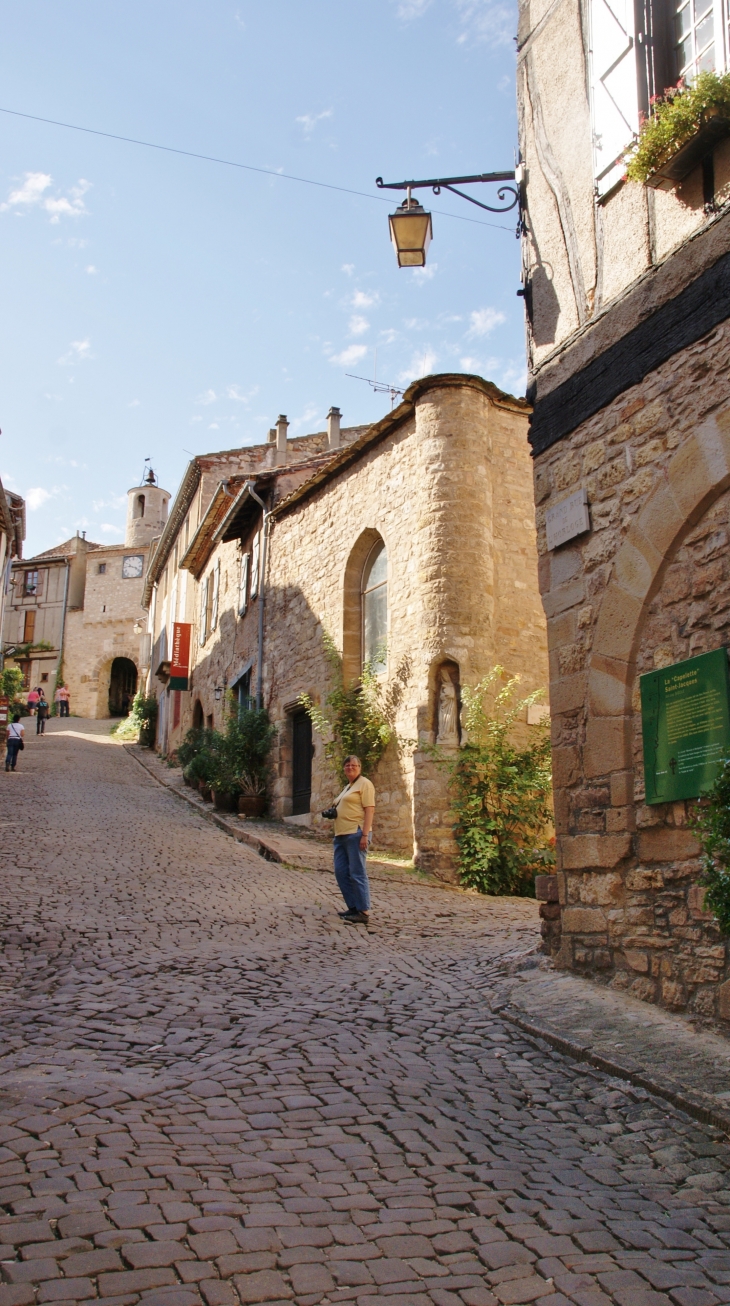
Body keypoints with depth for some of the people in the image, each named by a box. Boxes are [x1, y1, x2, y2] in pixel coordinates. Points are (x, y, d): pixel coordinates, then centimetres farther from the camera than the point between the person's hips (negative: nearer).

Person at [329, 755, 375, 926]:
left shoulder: (364, 784, -4)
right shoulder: (347, 787, 23)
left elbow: (369, 809, -12)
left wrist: (365, 834, -21)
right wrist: (332, 813, 11)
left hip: (355, 833, -9)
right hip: (341, 834, 9)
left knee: (357, 873, -8)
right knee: (340, 872, 7)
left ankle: (363, 912, -5)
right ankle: (353, 907, 16)